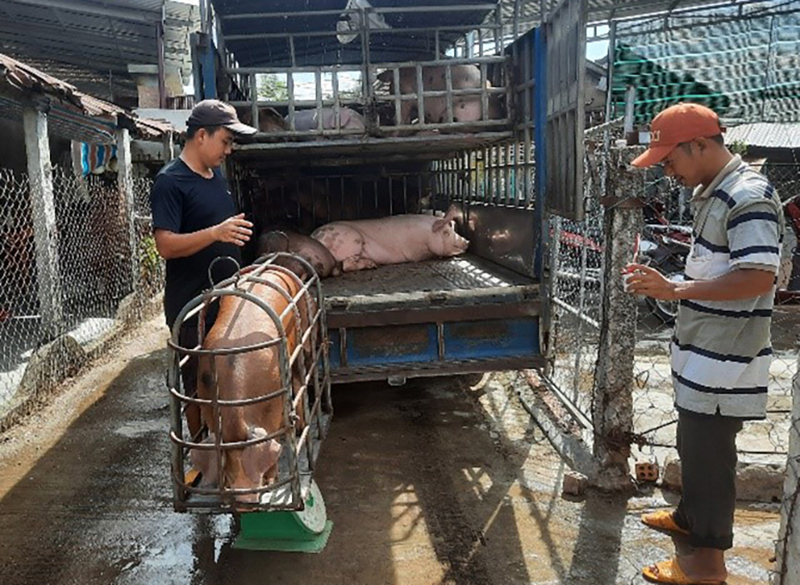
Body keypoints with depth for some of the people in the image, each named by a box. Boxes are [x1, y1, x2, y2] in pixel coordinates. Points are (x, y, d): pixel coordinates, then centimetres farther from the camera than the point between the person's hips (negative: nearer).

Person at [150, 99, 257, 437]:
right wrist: (216, 233, -34)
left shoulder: (215, 174, 12)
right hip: (192, 307, -8)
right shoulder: (170, 182, -14)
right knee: (200, 387, 4)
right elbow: (166, 245, -23)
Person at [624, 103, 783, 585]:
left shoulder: (748, 196, -19)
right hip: (702, 353, 9)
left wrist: (675, 290, -26)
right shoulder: (711, 193, 11)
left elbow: (757, 277, -28)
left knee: (709, 453, 2)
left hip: (724, 362, -9)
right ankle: (691, 516, 44)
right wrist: (666, 282, 7)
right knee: (694, 443, 23)